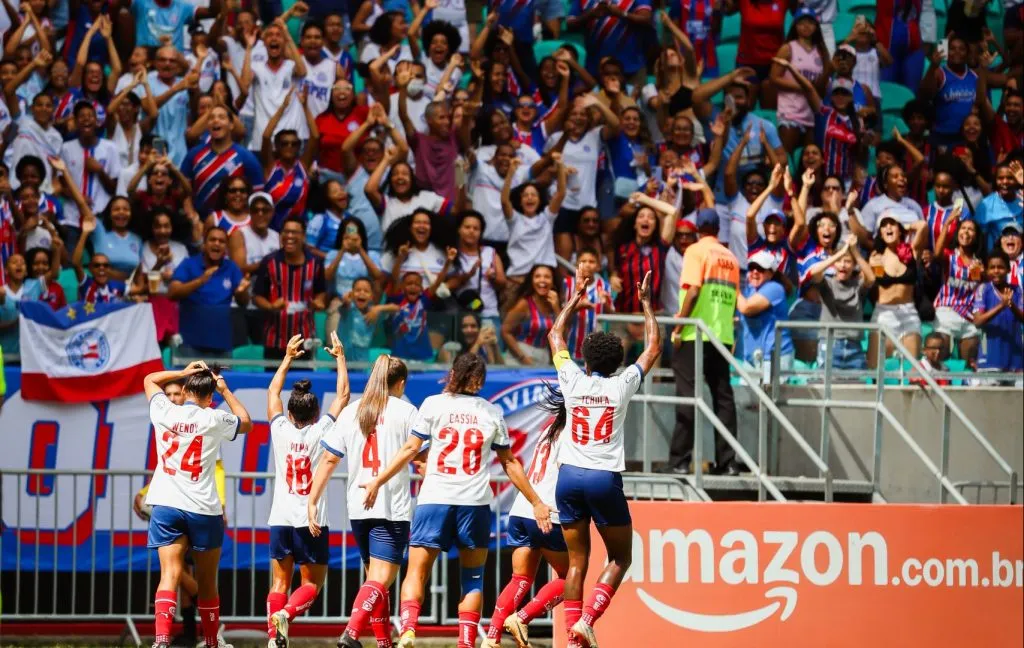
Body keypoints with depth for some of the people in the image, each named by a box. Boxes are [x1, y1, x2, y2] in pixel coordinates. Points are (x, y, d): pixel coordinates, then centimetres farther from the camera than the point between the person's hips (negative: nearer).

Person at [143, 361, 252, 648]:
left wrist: (183, 373, 19)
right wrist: (225, 391, 25)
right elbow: (246, 422, 19)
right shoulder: (214, 419, -3)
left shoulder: (165, 413, 2)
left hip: (166, 505, 1)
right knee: (207, 581, 14)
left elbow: (150, 380, 23)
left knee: (170, 574, -10)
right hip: (204, 508, -1)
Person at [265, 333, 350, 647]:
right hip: (310, 521, -2)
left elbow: (272, 392, 16)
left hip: (280, 518, 2)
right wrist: (340, 358, 14)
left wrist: (288, 358, 25)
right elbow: (342, 395, 4)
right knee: (313, 583, 6)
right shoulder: (320, 432, -6)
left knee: (280, 582, 8)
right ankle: (285, 613, -21)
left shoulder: (281, 430, 0)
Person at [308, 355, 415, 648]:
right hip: (393, 508, -5)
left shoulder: (351, 412, 9)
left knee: (375, 577, 17)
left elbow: (329, 460, 6)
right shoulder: (405, 411, -2)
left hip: (358, 508, 5)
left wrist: (312, 502, 7)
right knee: (382, 578, -10)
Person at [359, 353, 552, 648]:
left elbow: (410, 449, 3)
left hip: (434, 500, -1)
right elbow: (509, 463, 13)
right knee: (473, 578, 11)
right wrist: (536, 502, 20)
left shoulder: (433, 405, 6)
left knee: (416, 572, 0)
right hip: (475, 502, 1)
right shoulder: (492, 413, 10)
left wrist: (378, 481, 10)